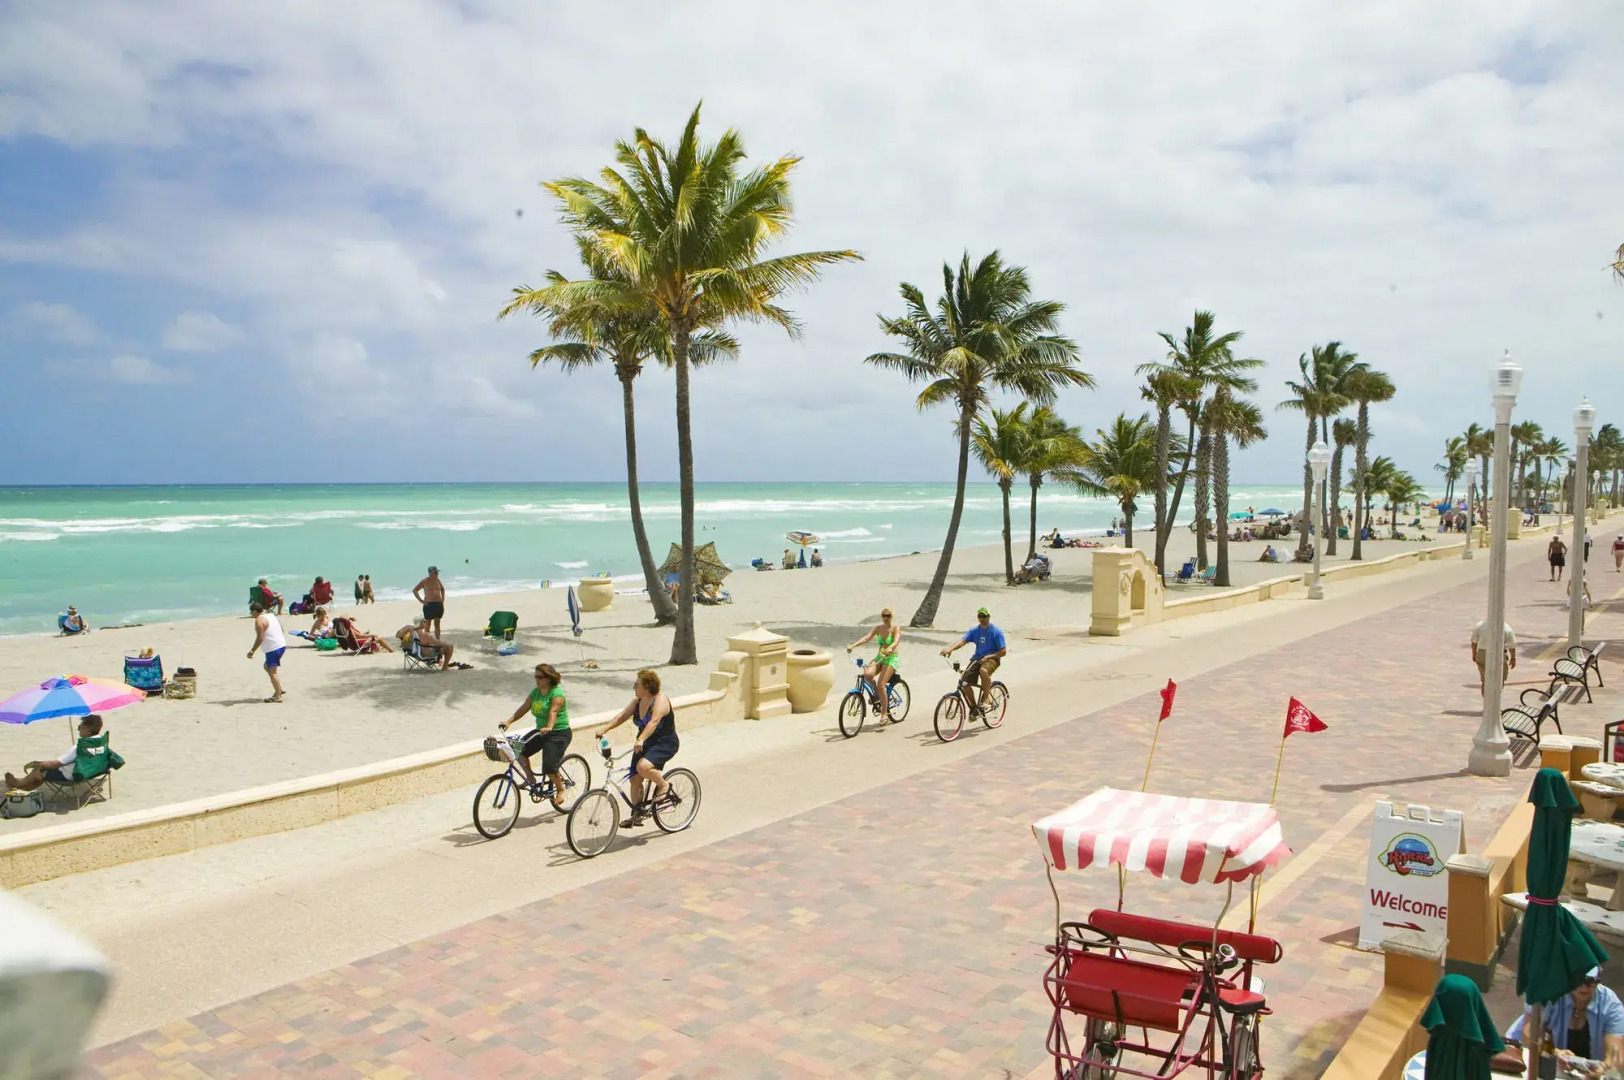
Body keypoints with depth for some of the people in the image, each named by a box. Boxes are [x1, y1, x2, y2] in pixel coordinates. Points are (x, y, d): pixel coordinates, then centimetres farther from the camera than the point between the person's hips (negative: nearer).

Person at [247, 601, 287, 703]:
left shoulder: (259, 620, -12)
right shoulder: (271, 615, 15)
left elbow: (260, 638, -19)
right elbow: (281, 628, 21)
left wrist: (252, 651, -11)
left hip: (273, 648, -10)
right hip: (281, 644, 10)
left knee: (272, 671, -5)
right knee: (267, 666, 24)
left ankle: (278, 697, -6)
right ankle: (279, 689, 20)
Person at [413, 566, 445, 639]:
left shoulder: (437, 580, 10)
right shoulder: (425, 581, -5)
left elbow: (442, 589, 29)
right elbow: (414, 590, -3)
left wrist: (443, 598, 17)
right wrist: (420, 600, -10)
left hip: (439, 604, 5)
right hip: (429, 605, -5)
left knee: (437, 624, 9)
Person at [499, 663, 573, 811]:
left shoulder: (557, 693, -14)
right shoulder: (535, 692, 9)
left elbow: (553, 711, -29)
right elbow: (524, 708, 2)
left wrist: (549, 727, -45)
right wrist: (509, 721, -12)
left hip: (559, 733, -8)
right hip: (540, 731, 8)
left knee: (549, 767, -18)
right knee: (520, 750, -12)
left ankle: (560, 789, 10)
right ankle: (531, 777, 10)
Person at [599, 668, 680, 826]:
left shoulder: (660, 700, -19)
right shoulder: (637, 701, 6)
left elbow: (653, 721, -33)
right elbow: (622, 715, 3)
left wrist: (641, 739, -46)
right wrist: (604, 730, -9)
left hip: (665, 744, -8)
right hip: (644, 744, 8)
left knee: (643, 767, -31)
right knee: (635, 779, 4)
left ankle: (663, 785, -4)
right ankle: (637, 813, 19)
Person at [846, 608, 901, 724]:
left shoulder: (895, 628, -6)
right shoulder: (878, 628, 8)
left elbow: (896, 641, -24)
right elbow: (867, 637, -5)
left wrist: (890, 648, -47)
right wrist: (853, 645, -22)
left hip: (891, 658, -4)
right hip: (879, 657, 5)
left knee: (881, 684, -20)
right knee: (867, 674, -27)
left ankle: (885, 714, -9)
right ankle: (878, 694, 2)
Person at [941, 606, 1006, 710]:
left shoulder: (996, 632, -5)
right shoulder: (974, 630, 5)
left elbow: (1003, 652, -6)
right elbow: (962, 640, -10)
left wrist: (988, 657, -20)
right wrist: (950, 649, -29)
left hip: (992, 659, -4)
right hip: (977, 658, 5)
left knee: (983, 670, -40)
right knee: (965, 682, -14)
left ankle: (986, 698, -21)